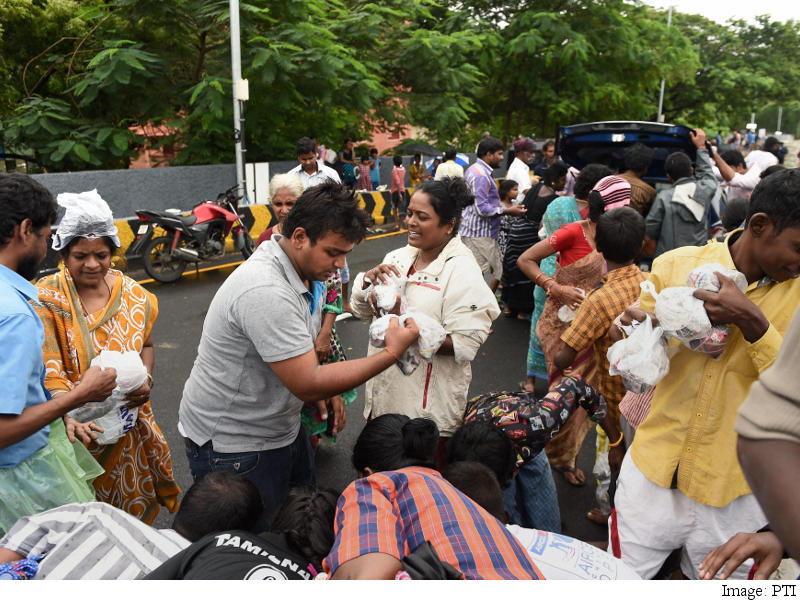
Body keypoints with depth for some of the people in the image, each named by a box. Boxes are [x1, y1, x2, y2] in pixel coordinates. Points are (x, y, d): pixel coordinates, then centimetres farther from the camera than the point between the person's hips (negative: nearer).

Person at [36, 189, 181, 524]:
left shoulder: (133, 295, 0)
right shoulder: (46, 300, -13)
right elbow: (49, 373, -19)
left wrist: (145, 378, -7)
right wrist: (72, 417, -35)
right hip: (78, 429, -3)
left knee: (135, 507, 16)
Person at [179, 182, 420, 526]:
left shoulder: (304, 272, 0)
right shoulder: (266, 292, -32)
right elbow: (308, 385, -31)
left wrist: (323, 388, 5)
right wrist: (391, 353, -25)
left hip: (282, 428, 9)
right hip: (233, 446, -9)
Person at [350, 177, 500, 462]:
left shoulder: (462, 270, -15)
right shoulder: (398, 257, 5)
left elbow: (463, 344, -22)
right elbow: (361, 310, 9)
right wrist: (368, 279, -11)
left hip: (430, 405, -6)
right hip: (385, 394, 6)